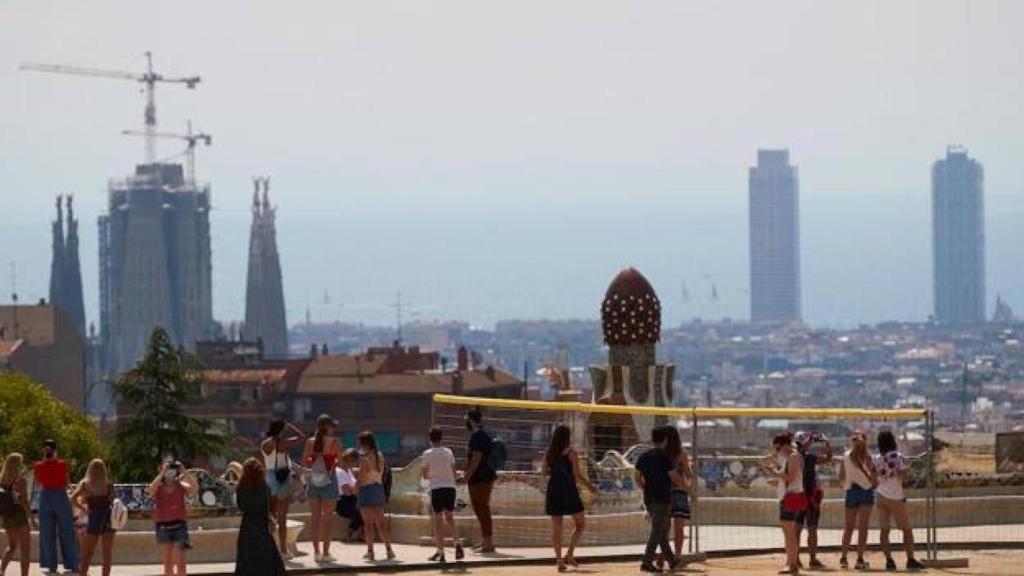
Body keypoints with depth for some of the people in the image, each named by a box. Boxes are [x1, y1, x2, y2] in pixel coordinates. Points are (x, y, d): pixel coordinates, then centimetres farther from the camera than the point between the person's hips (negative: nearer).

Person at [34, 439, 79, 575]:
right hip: (61, 496, -1)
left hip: (46, 496, 1)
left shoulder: (39, 466, -4)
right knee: (66, 532, 6)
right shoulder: (62, 464, -7)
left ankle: (51, 565, 4)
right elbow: (66, 483, 2)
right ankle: (72, 564, 6)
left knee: (47, 533, 7)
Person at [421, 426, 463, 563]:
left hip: (436, 488, -3)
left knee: (438, 521, 2)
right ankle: (457, 544, -7)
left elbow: (425, 475, 2)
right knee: (450, 518, 14)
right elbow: (454, 472, 9)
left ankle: (440, 552, -1)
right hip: (450, 487, 3)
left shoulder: (427, 454, -3)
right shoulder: (448, 452, 7)